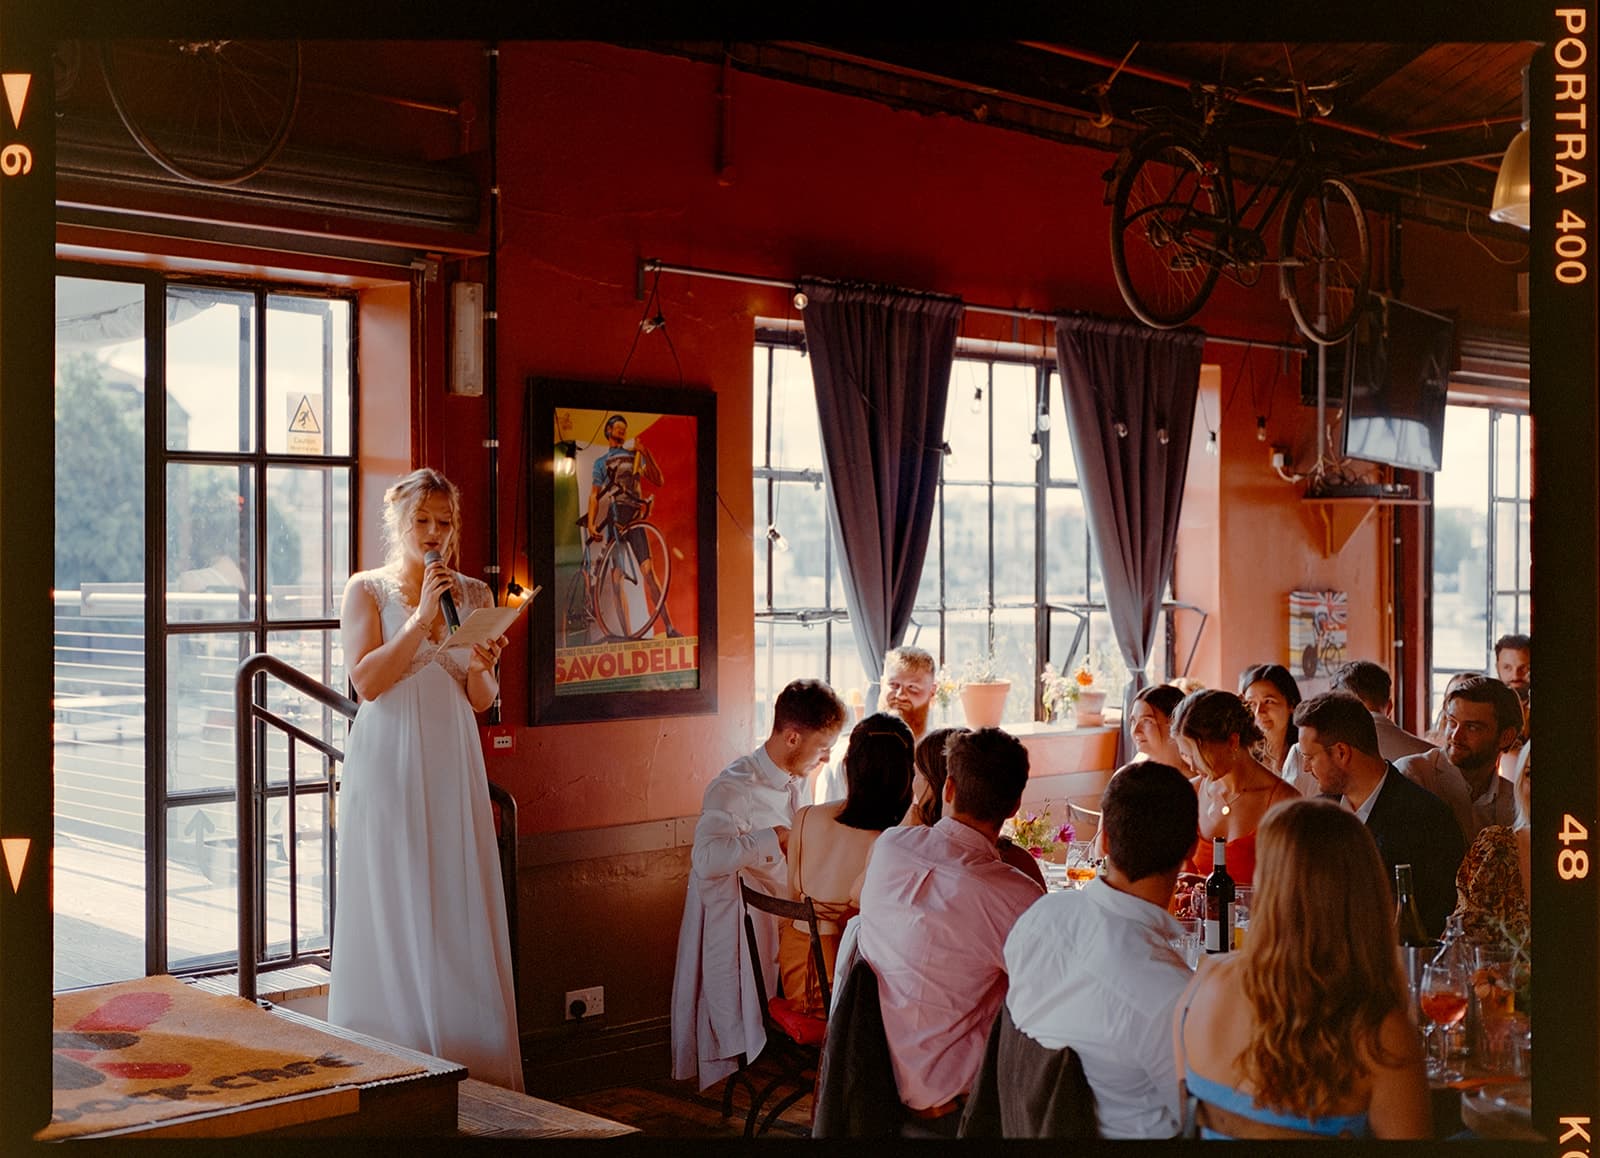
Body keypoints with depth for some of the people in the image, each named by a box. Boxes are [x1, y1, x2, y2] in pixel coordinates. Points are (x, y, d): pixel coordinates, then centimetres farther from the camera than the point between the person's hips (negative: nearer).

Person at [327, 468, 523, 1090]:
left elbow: (482, 700, 11)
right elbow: (366, 682, -11)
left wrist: (481, 667, -10)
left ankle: (469, 1068, 9)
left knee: (460, 913, 2)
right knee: (392, 915, -1)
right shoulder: (367, 589, 1)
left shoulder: (474, 595, 11)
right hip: (388, 764, -3)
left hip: (452, 764, 3)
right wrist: (421, 616, -14)